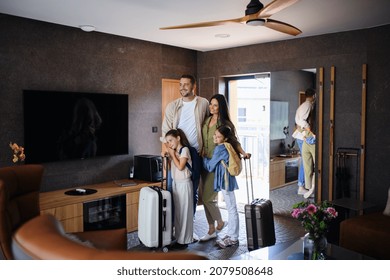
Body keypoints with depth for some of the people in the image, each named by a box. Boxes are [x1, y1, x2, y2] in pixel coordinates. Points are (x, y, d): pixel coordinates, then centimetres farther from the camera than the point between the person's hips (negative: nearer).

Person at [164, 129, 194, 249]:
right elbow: (170, 168, 9)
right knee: (177, 210, 10)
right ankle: (178, 237, 19)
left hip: (184, 183, -7)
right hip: (175, 183, 7)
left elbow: (180, 167, -18)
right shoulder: (174, 151, 10)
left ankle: (184, 240, 8)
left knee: (184, 211, 0)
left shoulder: (184, 149, -11)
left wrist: (172, 154, -9)